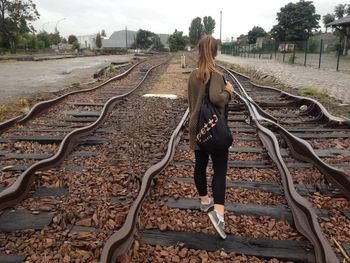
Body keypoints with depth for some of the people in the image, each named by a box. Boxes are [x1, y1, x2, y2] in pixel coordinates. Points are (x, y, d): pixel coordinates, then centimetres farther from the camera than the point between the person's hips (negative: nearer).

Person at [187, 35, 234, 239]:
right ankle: (218, 211, -11)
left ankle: (205, 200, 33)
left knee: (200, 165, 16)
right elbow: (216, 98, -32)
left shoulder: (193, 75, 6)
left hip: (197, 128, 7)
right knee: (220, 169, -1)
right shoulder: (215, 74, -15)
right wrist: (228, 91, -13)